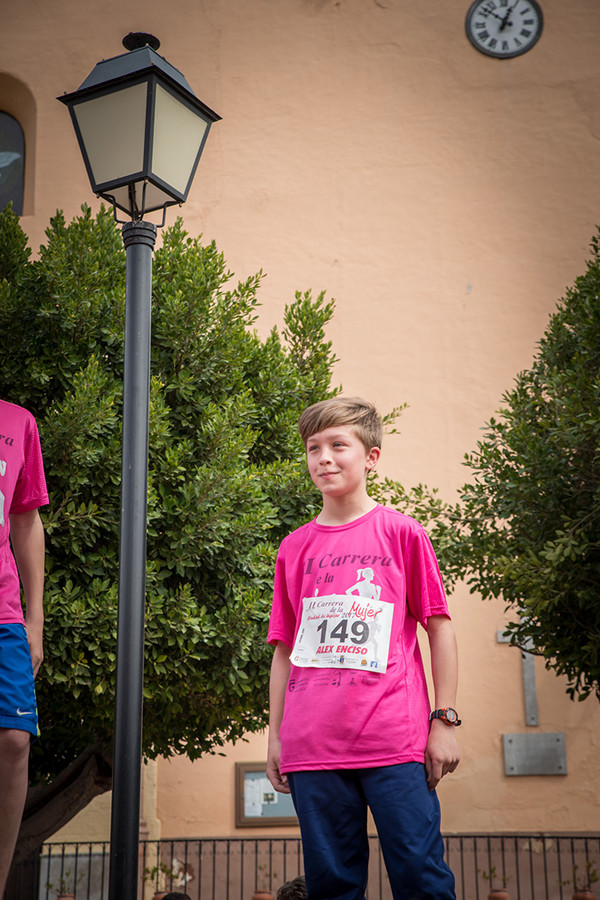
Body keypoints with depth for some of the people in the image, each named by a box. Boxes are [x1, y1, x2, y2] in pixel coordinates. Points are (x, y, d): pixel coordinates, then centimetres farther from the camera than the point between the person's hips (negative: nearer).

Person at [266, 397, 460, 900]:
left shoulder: (401, 532, 5)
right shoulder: (295, 548, 13)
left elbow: (439, 626, 5)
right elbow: (284, 647, 16)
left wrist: (444, 720, 0)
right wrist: (275, 736, 13)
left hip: (394, 741, -3)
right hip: (313, 745, 3)